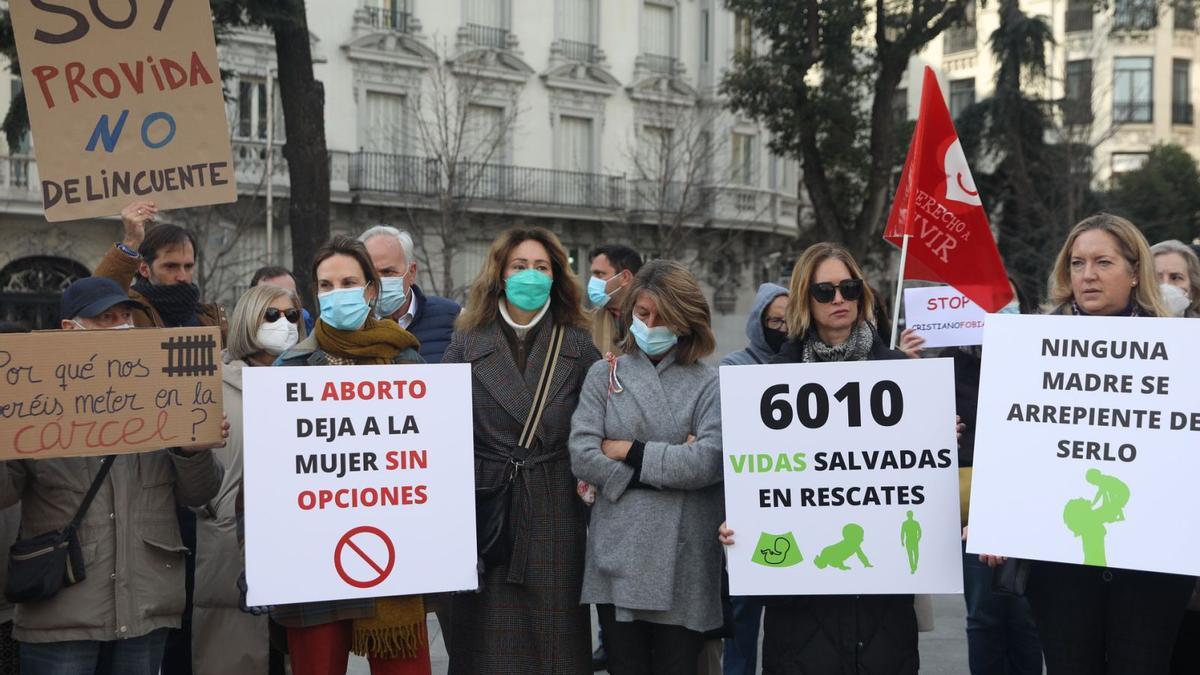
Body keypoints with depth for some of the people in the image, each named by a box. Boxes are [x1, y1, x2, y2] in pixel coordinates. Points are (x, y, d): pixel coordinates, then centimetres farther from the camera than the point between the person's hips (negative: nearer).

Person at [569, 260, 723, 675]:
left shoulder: (709, 385, 3)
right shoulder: (605, 375, 8)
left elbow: (710, 461, -12)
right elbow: (582, 456, -4)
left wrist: (632, 452, -7)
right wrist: (670, 464, -8)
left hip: (684, 562, -1)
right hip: (618, 556, 1)